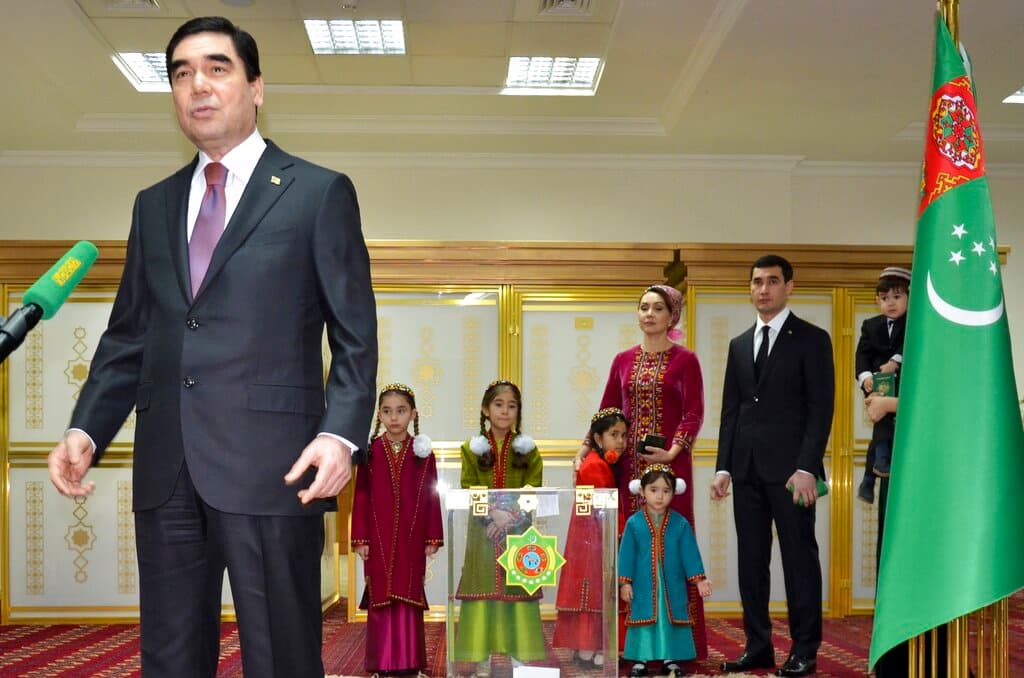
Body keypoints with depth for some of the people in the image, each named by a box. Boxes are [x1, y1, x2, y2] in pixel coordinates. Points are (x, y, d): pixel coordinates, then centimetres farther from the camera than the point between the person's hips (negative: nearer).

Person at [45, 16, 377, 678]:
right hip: (165, 471, 5)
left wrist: (342, 433, -15)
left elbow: (355, 337, -1)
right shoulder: (154, 205, 18)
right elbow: (127, 337, 18)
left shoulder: (320, 193, 4)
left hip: (271, 467, -5)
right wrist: (86, 429, 3)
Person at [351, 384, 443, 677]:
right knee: (380, 599, 4)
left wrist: (432, 538, 1)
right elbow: (361, 497, 1)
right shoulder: (370, 451, 1)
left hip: (411, 540, 0)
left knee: (409, 599, 4)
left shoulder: (423, 452, 2)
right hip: (379, 539, 0)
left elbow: (431, 497, 3)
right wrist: (360, 538, -2)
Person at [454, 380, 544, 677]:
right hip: (484, 531, 0)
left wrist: (511, 515, -17)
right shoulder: (473, 448, 4)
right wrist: (493, 512, -17)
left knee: (518, 590, 1)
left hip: (518, 532, 0)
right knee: (483, 590, 0)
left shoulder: (527, 448, 5)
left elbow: (533, 491, -2)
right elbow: (468, 490, -2)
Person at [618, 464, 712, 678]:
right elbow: (626, 554, -2)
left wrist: (699, 580, -4)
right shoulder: (634, 523, -4)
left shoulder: (680, 524, -2)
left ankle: (671, 660, 17)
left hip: (672, 587, 1)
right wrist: (625, 582, -5)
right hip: (643, 587, -1)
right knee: (643, 621, 4)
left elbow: (690, 554, 1)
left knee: (672, 621, 5)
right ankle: (640, 660, 14)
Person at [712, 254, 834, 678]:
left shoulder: (812, 339, 0)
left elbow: (821, 409, -6)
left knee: (799, 557, 0)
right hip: (746, 469, 5)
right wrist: (723, 467, 6)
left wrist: (807, 468, -15)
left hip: (789, 467, -5)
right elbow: (730, 410, 15)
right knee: (751, 560, 7)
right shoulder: (739, 345, 16)